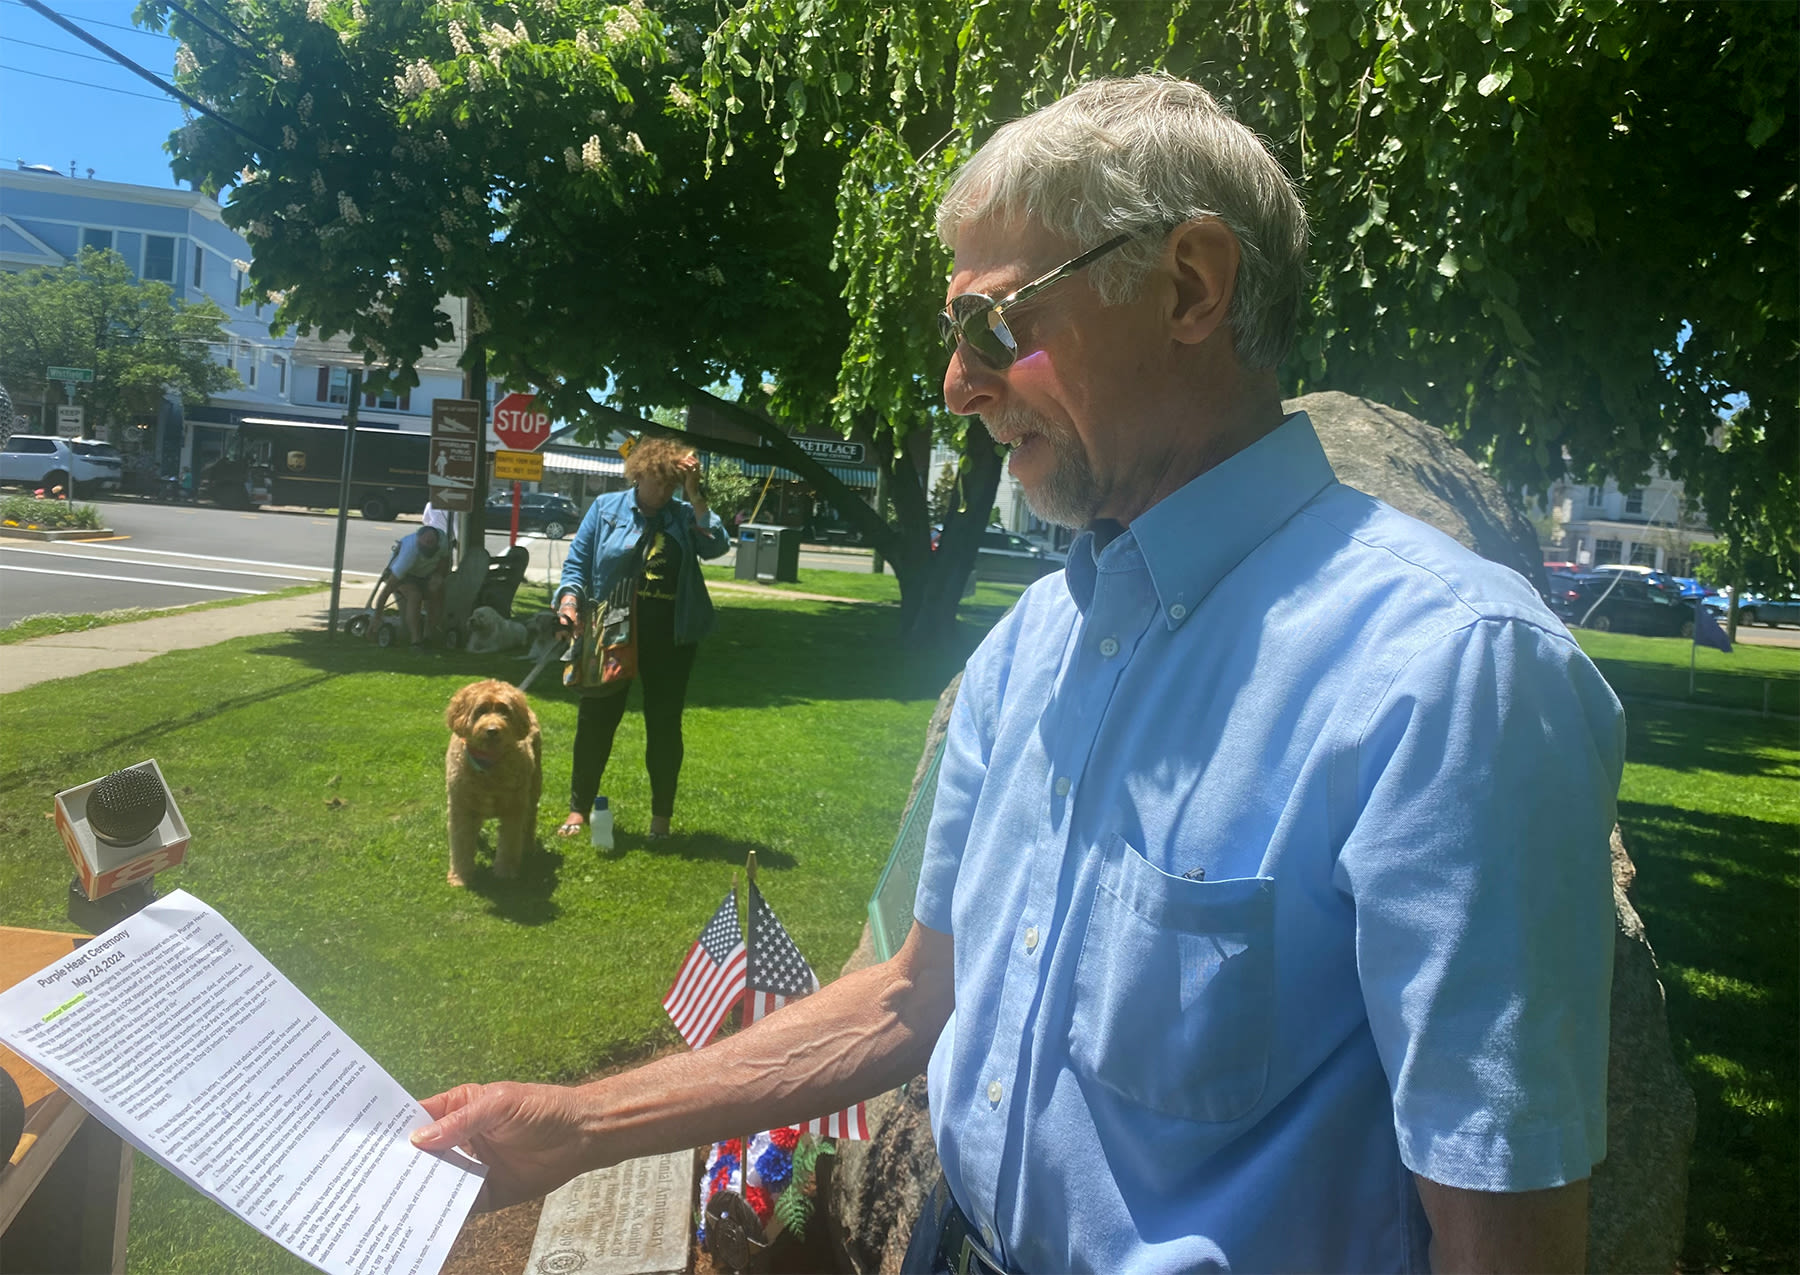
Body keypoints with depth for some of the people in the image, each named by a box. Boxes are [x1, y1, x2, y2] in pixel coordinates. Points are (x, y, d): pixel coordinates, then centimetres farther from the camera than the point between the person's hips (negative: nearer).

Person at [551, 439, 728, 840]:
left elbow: (716, 547, -13)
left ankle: (661, 817, 22)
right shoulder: (606, 508, 2)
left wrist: (695, 494, -15)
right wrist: (569, 600, -14)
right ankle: (578, 810, 20)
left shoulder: (684, 515, 4)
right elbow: (577, 562, 3)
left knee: (665, 726, 9)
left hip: (670, 639, 1)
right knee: (596, 721, 6)